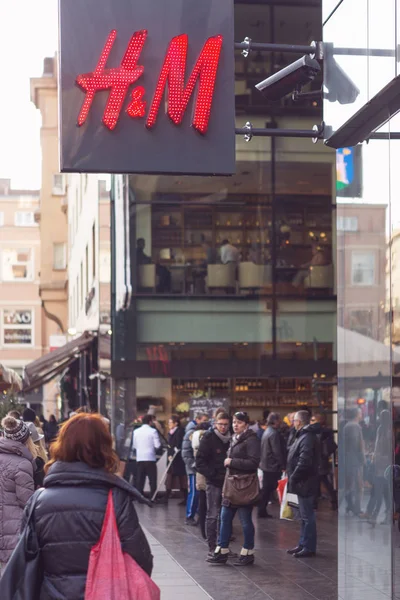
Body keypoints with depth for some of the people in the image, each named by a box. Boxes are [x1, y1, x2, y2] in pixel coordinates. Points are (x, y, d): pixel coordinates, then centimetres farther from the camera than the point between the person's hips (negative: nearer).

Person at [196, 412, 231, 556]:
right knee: (213, 515, -1)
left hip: (227, 482, 5)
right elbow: (200, 461, -8)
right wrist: (212, 474, -14)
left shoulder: (230, 439, 8)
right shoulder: (208, 438, -6)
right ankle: (212, 547, 4)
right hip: (214, 483, -5)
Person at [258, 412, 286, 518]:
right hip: (273, 466, -10)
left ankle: (262, 511, 16)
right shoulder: (274, 433, -18)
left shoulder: (267, 432, 14)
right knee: (268, 490, -3)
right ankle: (262, 511, 1)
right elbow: (277, 452, -21)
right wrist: (282, 465, -15)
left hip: (265, 465, 10)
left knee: (266, 490, 14)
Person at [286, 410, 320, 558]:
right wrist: (292, 477, 13)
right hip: (303, 483, 11)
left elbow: (304, 462, -27)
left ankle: (309, 547, 1)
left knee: (307, 516, -4)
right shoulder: (303, 436, 15)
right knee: (305, 516, 17)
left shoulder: (308, 438, -19)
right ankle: (303, 544, 26)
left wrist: (293, 478, -19)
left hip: (305, 484, -11)